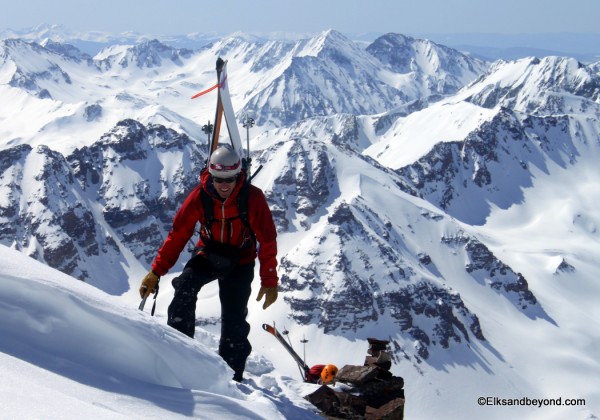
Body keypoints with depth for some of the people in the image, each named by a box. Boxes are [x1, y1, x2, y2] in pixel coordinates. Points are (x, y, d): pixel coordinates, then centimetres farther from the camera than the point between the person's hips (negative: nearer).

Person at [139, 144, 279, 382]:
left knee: (234, 319, -9)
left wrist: (269, 281, -18)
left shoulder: (253, 197, -21)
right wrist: (156, 271, -16)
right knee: (184, 287, -27)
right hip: (208, 253, 1)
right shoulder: (200, 196, -18)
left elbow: (267, 240, -16)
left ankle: (232, 375, 7)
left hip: (240, 261, -1)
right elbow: (178, 234, -13)